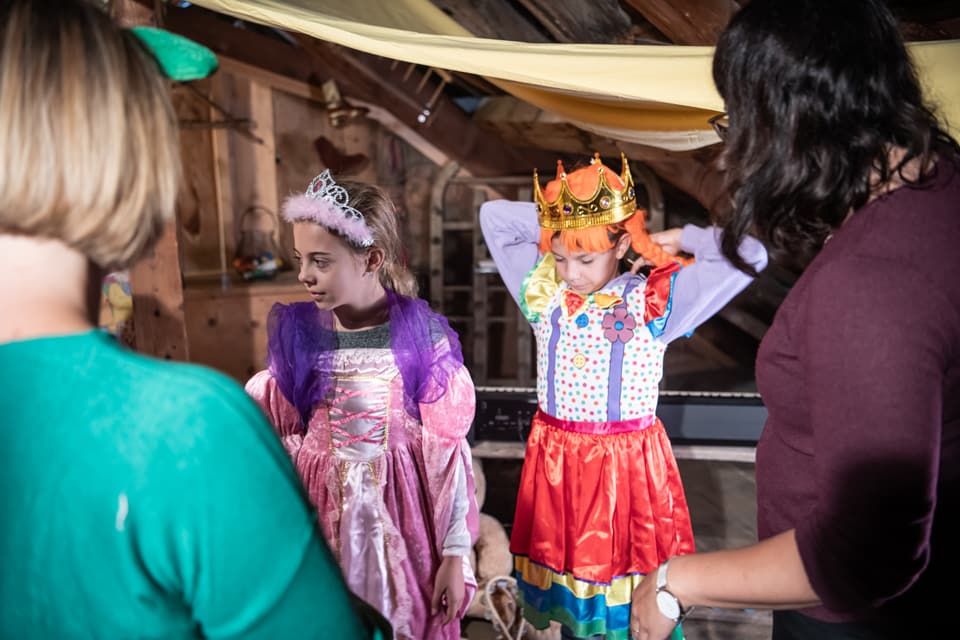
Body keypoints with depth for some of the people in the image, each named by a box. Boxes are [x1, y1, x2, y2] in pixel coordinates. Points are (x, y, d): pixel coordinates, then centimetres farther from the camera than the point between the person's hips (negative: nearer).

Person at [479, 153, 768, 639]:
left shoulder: (653, 299, -9)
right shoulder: (544, 291, 1)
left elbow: (747, 257, -16)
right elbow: (492, 216, 4)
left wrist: (676, 240, -5)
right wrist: (557, 224, -1)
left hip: (627, 463, -3)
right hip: (554, 459, 3)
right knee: (567, 563, 15)